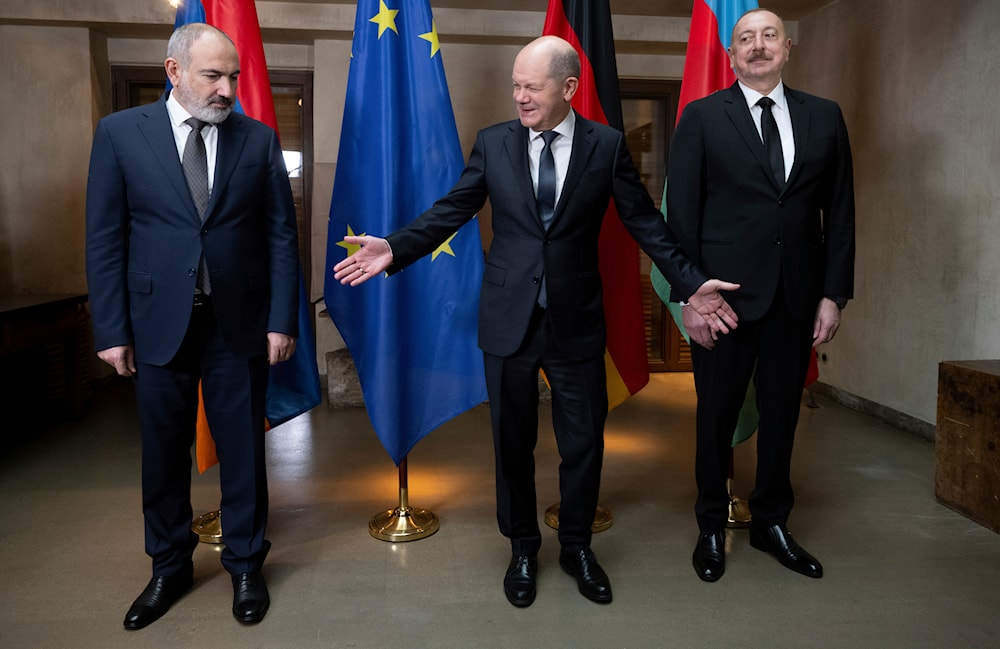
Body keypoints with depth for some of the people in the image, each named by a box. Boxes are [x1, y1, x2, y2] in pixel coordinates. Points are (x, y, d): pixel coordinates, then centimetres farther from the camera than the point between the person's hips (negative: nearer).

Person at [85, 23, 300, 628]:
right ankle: (170, 566, 34)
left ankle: (246, 564, 29)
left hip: (239, 324, 0)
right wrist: (112, 330, -3)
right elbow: (105, 238, 0)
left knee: (243, 449, 10)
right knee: (164, 452, 13)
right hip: (158, 323, 0)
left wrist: (282, 319, -5)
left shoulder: (260, 139, 2)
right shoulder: (121, 133, 0)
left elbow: (282, 235, 1)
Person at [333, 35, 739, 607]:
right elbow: (450, 212, 1)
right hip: (509, 319, 1)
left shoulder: (607, 145, -1)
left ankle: (577, 547, 35)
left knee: (584, 442, 10)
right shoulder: (493, 143, 1)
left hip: (578, 321, 0)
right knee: (513, 441, 12)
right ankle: (523, 548, 34)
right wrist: (394, 249, -11)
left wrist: (691, 282, -5)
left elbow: (645, 221, 1)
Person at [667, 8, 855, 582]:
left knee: (783, 413, 12)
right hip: (725, 293, -3)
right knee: (717, 415, 8)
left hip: (797, 296, 3)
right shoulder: (703, 117, 0)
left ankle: (772, 522, 31)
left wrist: (834, 294, 1)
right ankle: (712, 527, 26)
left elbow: (839, 213, 7)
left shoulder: (825, 117, 8)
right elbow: (683, 214, -4)